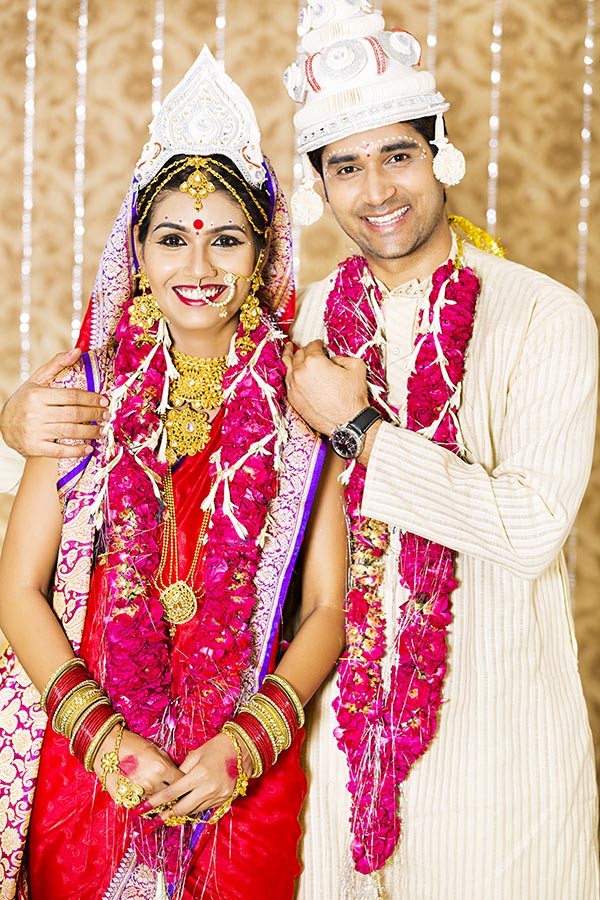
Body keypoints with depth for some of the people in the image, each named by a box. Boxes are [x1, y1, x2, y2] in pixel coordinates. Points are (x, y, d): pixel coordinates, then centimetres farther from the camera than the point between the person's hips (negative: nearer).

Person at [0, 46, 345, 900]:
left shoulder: (302, 405, -2)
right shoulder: (85, 395, 0)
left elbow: (326, 608, -2)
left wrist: (245, 743, -14)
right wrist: (104, 736, -13)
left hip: (248, 773, 0)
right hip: (86, 761, 1)